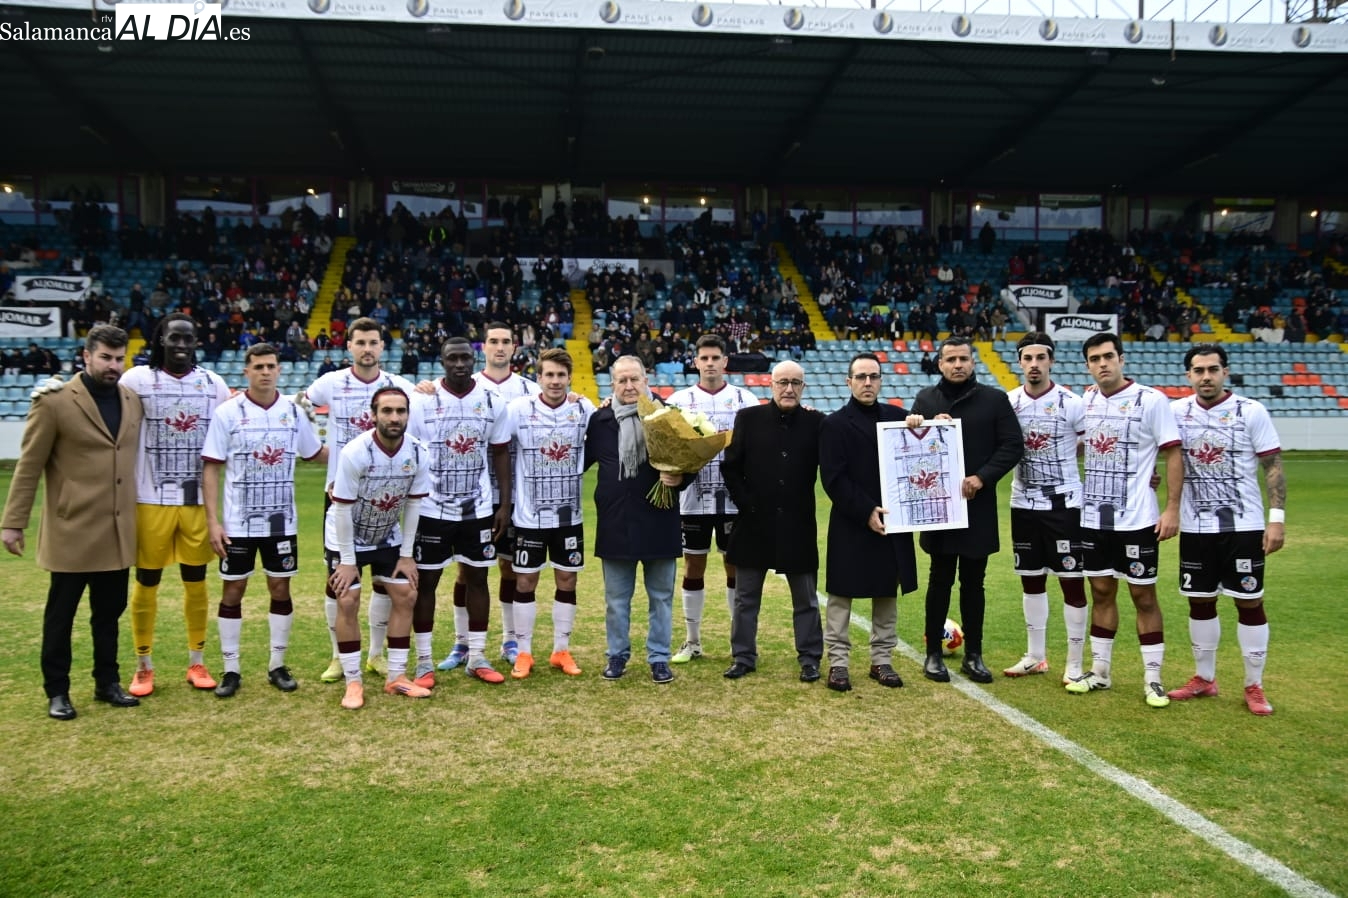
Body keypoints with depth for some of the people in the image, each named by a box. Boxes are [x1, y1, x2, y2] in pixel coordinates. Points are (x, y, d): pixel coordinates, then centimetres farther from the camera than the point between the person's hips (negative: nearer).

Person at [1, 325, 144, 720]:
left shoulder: (133, 401, 7)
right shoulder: (55, 402, -8)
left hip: (118, 531, 5)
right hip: (71, 530, -4)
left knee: (109, 612, 14)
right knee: (60, 615, 8)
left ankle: (107, 683, 27)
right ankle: (57, 691, 20)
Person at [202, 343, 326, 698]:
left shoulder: (293, 411, 2)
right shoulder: (228, 412, -6)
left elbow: (315, 453, 15)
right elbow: (211, 468, -5)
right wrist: (213, 521, -10)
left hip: (282, 521, 2)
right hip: (238, 522, -2)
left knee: (280, 589, 8)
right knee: (233, 591, 5)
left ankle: (277, 666, 19)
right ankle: (231, 670, 16)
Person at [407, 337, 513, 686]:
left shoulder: (492, 402, 0)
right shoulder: (423, 402, -7)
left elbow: (501, 454, 6)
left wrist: (505, 504, 2)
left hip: (478, 509, 2)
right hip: (431, 510, -2)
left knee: (477, 578, 9)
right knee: (425, 581, 4)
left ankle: (477, 657, 20)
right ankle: (424, 661, 16)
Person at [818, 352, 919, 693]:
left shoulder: (897, 416, 9)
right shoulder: (835, 424, -3)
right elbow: (833, 479, -10)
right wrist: (866, 512, -17)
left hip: (891, 522, 4)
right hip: (850, 525, -4)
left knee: (887, 593, 10)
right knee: (841, 594, 3)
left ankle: (882, 660, 20)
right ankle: (838, 661, 12)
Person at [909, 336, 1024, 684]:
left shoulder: (995, 399, 2)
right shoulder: (926, 399, 6)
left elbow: (1013, 445, -3)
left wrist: (982, 477, -14)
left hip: (979, 505, 0)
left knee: (973, 582, 9)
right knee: (940, 581, 7)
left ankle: (973, 655, 20)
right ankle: (933, 654, 17)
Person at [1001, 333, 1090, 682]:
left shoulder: (1071, 403, -9)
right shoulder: (1008, 402, 1)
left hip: (1064, 503, -4)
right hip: (1024, 504, 4)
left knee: (1072, 580, 0)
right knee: (1031, 579, 13)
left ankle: (1075, 663, 11)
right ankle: (1036, 656, 26)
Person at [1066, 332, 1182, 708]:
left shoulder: (1151, 400, -9)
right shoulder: (1084, 402, 6)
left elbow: (1173, 454, -9)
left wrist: (1173, 508, -14)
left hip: (1136, 519, -5)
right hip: (1093, 517, 5)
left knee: (1143, 595, 3)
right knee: (1101, 592, 12)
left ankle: (1153, 678, 14)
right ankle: (1099, 670, 23)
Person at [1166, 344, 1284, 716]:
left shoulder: (1251, 412, -6)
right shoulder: (1176, 411, 0)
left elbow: (1273, 466, -4)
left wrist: (1277, 517, -10)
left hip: (1243, 525, -2)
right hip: (1195, 527, 3)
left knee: (1249, 602, 2)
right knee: (1200, 601, 11)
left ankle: (1254, 686, 15)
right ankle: (1204, 678, 25)